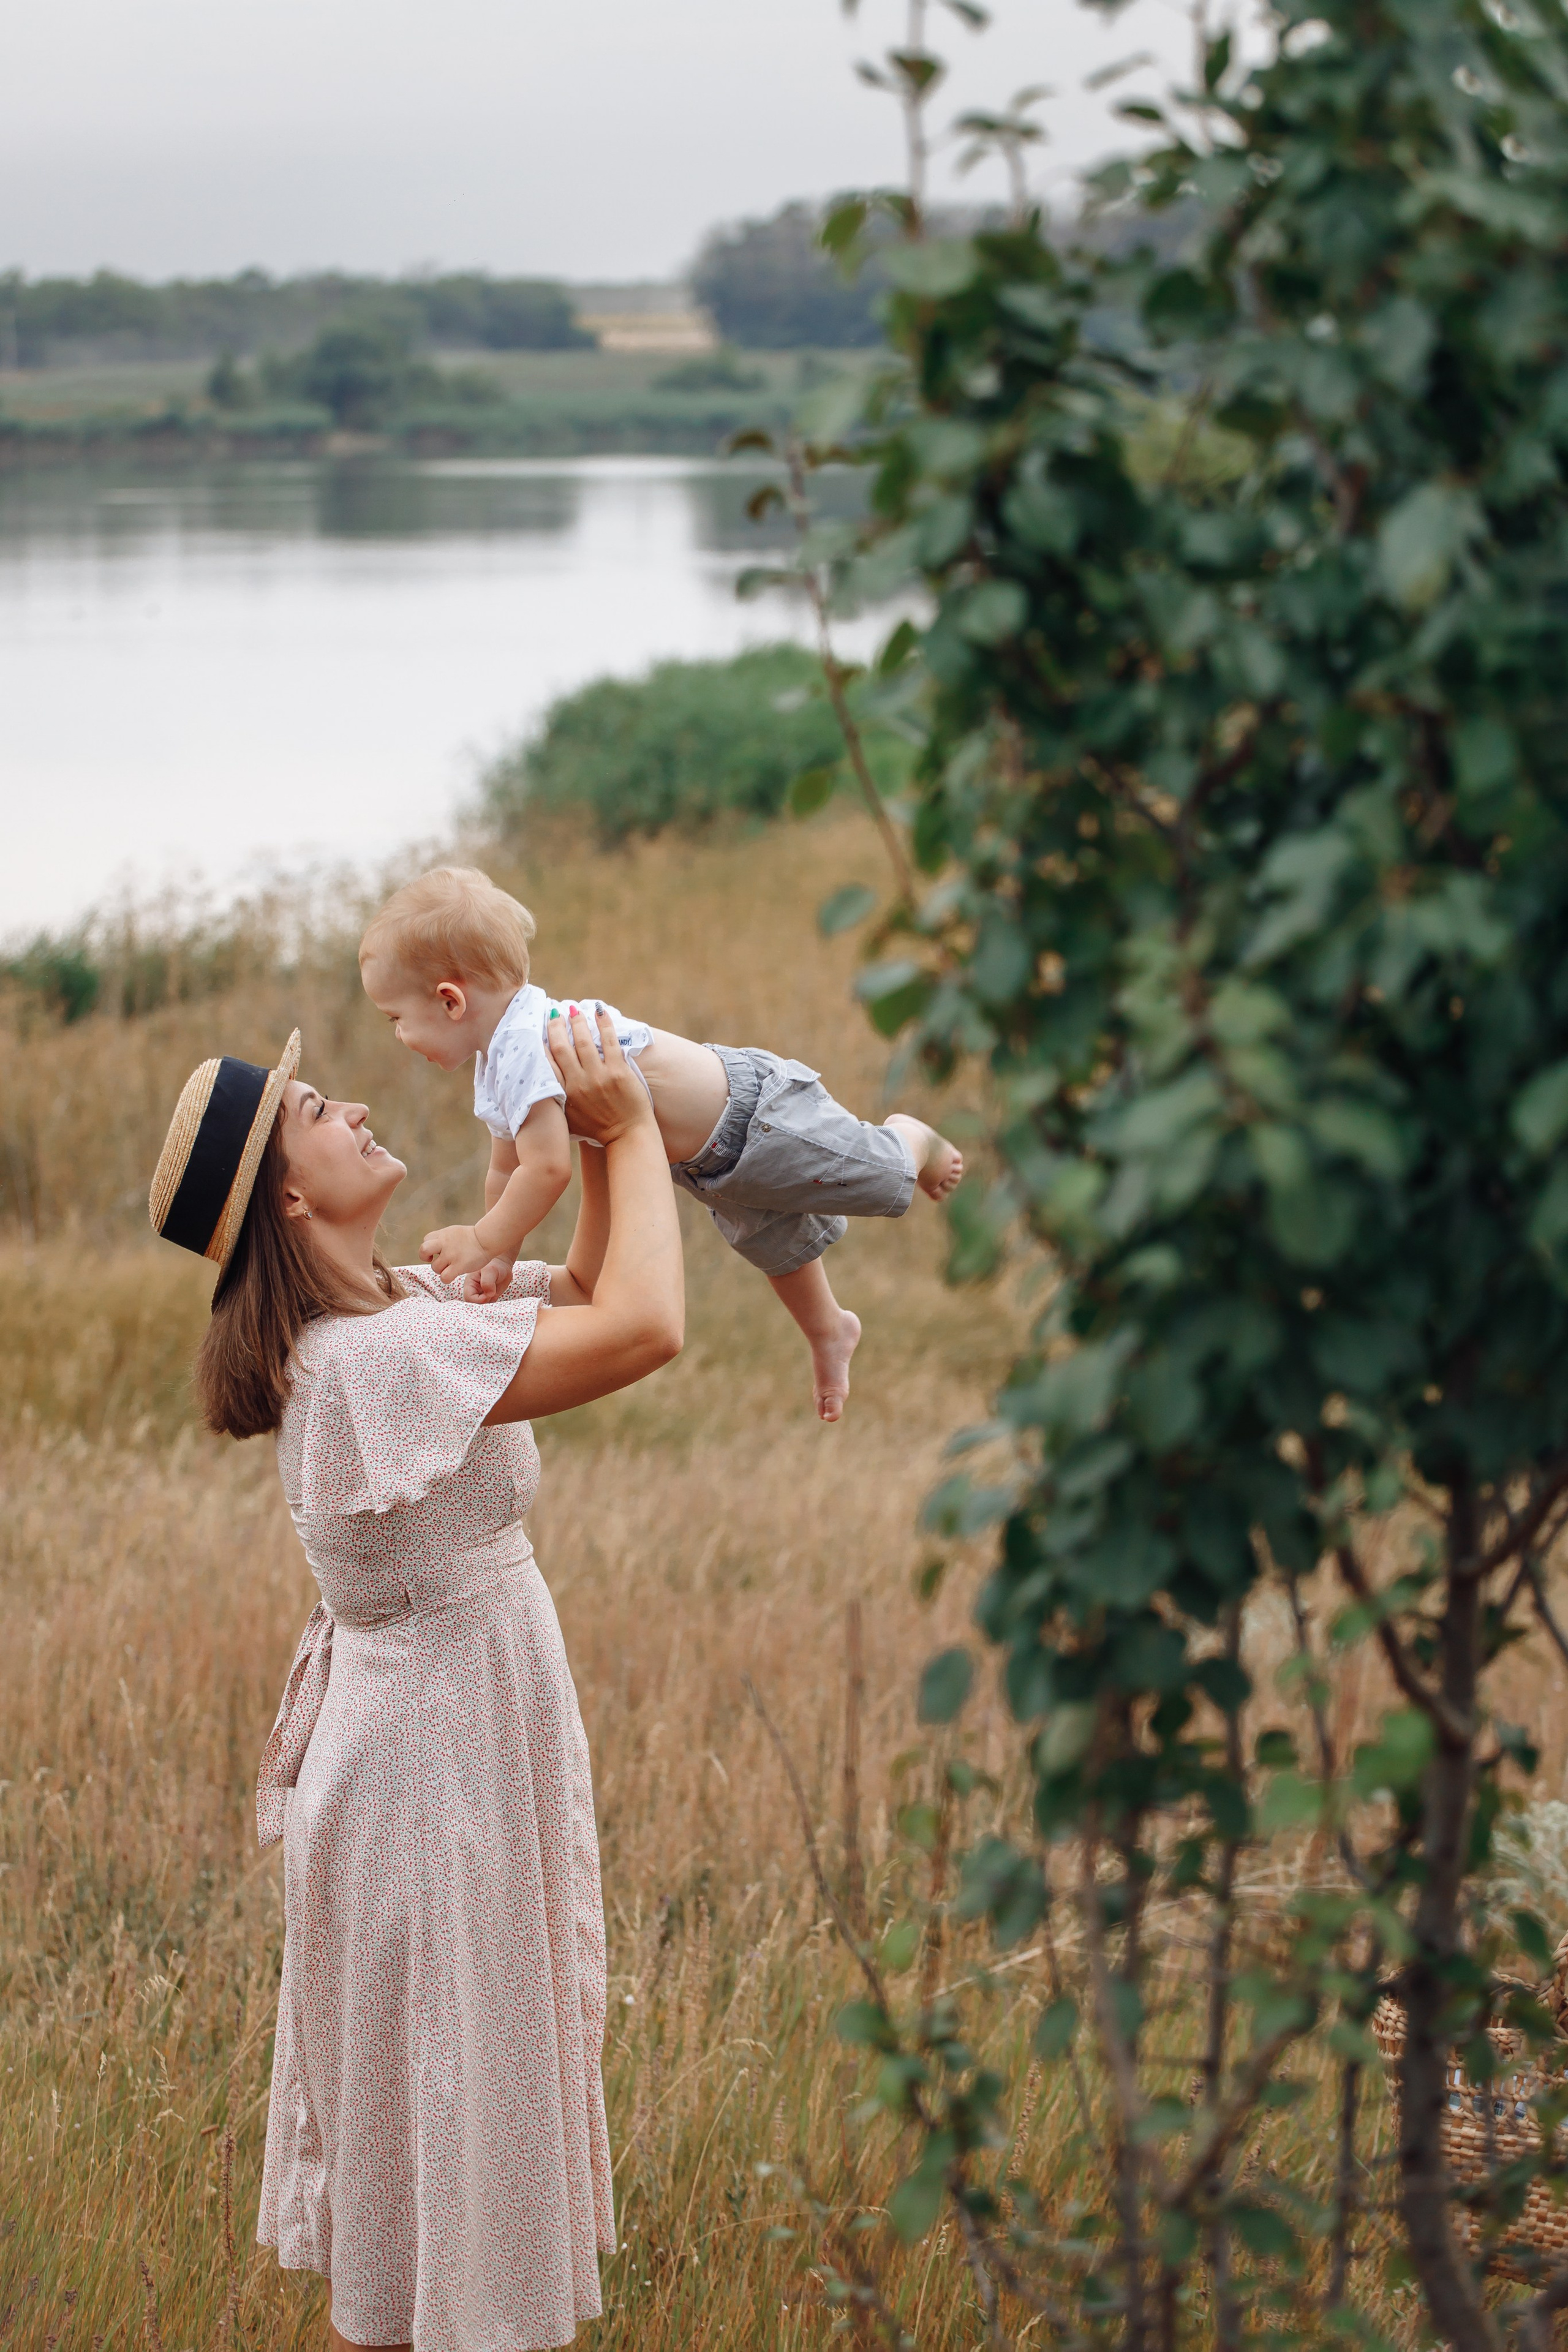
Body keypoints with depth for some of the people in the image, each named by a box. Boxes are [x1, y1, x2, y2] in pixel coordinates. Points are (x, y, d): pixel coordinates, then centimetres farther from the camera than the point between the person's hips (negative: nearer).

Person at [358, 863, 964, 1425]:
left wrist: (486, 1242, -28)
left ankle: (911, 1138, 41)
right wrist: (500, 1258, -3)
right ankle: (828, 1331, 52)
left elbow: (548, 1168, -39)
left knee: (886, 1181, 9)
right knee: (776, 1242, 30)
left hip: (756, 1113, -9)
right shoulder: (494, 1064, -4)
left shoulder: (526, 1047, -37)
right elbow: (507, 1171, 5)